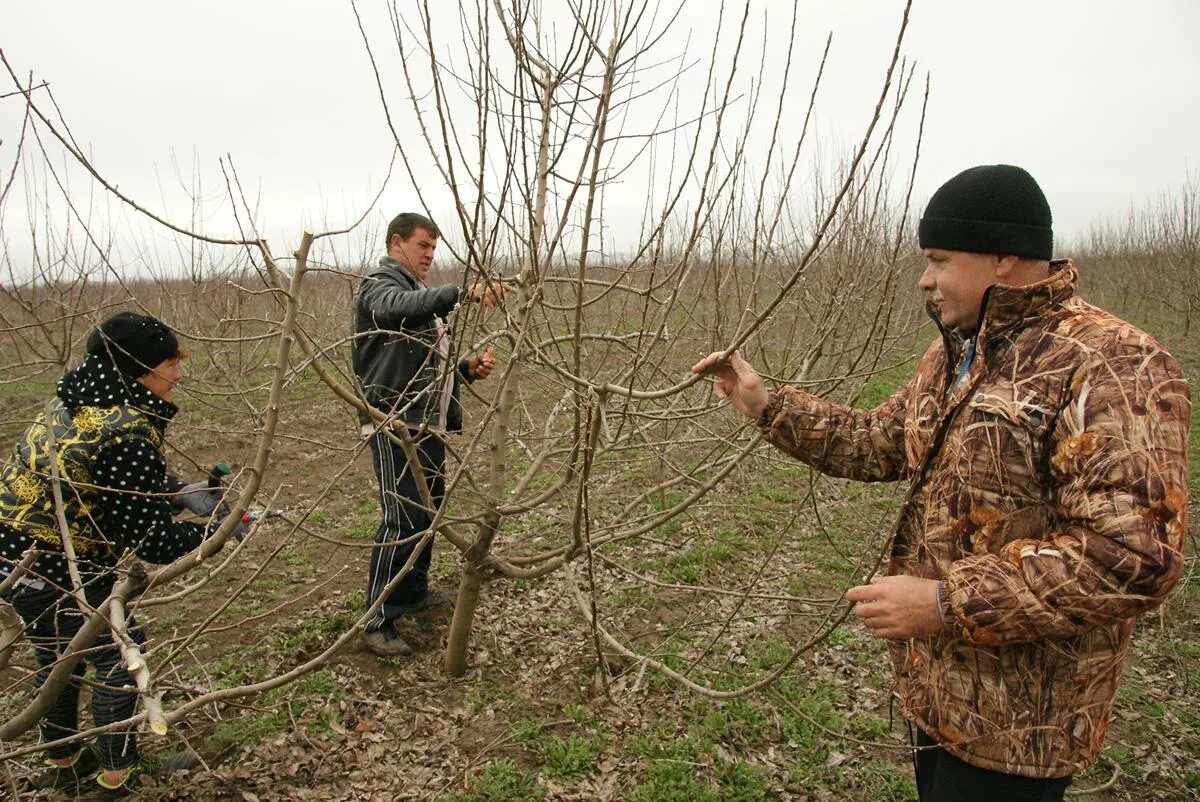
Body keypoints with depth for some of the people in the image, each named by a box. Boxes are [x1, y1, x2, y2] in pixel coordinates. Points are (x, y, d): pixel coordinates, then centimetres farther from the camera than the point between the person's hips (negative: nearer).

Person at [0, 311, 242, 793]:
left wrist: (182, 493, 2)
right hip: (53, 568, -10)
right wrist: (214, 531, -7)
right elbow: (152, 541, -21)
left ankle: (62, 761, 44)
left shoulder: (80, 400, 2)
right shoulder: (127, 435, -27)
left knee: (57, 652, 24)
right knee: (119, 653, 6)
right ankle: (117, 773, 22)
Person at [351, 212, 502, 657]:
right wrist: (463, 293, -45)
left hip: (427, 425, 9)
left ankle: (415, 591, 32)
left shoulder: (421, 298, 23)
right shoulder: (378, 286, -5)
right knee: (401, 521, -11)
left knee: (428, 513, 16)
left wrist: (468, 369, 5)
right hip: (395, 424, -9)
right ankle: (378, 622, -3)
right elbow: (399, 307, -32)